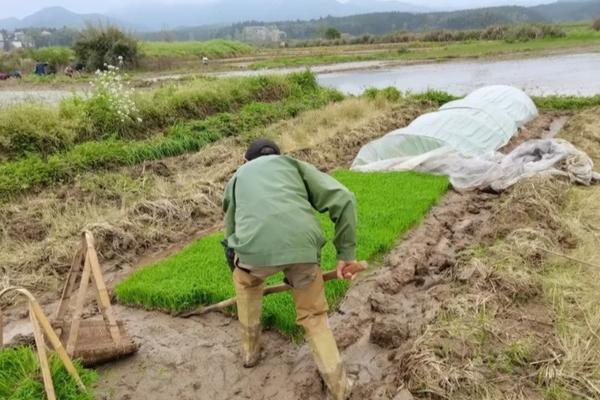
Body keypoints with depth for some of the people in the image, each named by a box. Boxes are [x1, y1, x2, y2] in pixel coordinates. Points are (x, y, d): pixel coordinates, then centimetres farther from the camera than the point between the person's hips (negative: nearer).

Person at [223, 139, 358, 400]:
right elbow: (343, 200, 13)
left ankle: (250, 349, 47)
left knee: (246, 280, 38)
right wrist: (346, 252, 17)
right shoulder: (295, 165, 29)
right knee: (313, 316, 25)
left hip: (254, 248, 1)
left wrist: (238, 268, 55)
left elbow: (231, 231, 40)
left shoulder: (238, 177, 34)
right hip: (302, 246, 0)